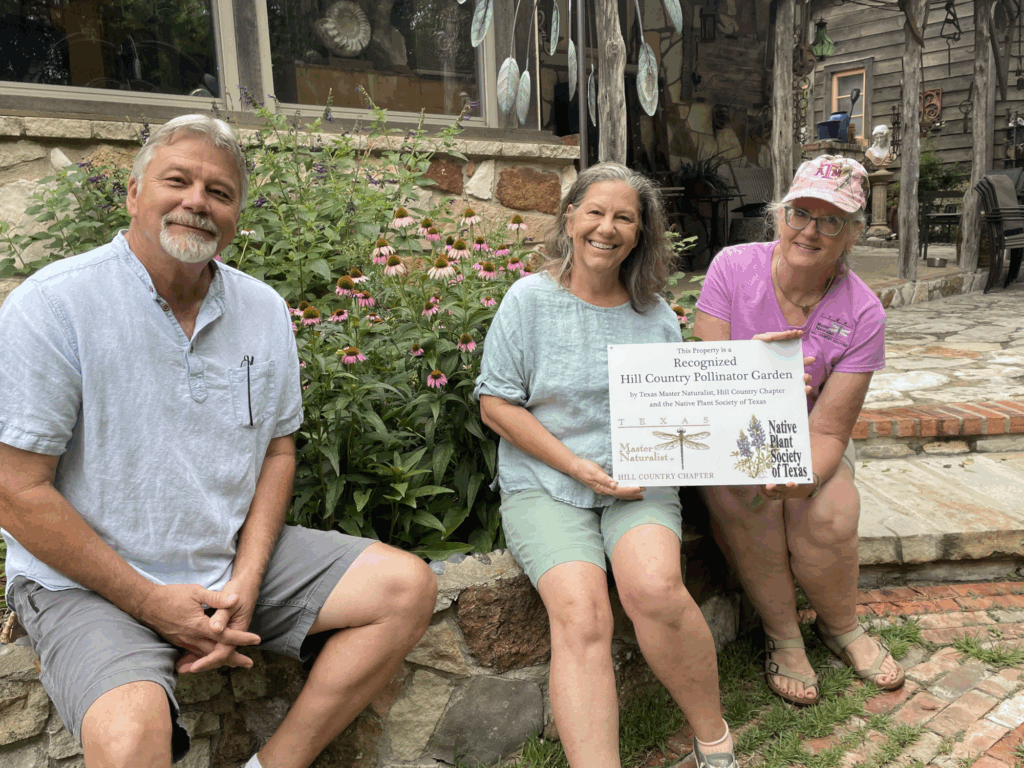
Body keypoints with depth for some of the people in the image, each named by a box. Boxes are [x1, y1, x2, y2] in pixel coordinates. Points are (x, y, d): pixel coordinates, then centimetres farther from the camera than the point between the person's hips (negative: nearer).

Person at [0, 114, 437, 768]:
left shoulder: (265, 310, 3)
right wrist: (153, 603, -14)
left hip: (239, 557, 6)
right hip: (93, 582, -5)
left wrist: (245, 584, -6)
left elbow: (277, 450, 7)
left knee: (408, 586, -6)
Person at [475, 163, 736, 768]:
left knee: (655, 587, -26)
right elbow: (496, 403, -2)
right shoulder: (530, 299, 1)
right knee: (581, 615, -26)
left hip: (640, 483, 2)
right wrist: (578, 467, -9)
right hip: (545, 481, -1)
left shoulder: (654, 313, 10)